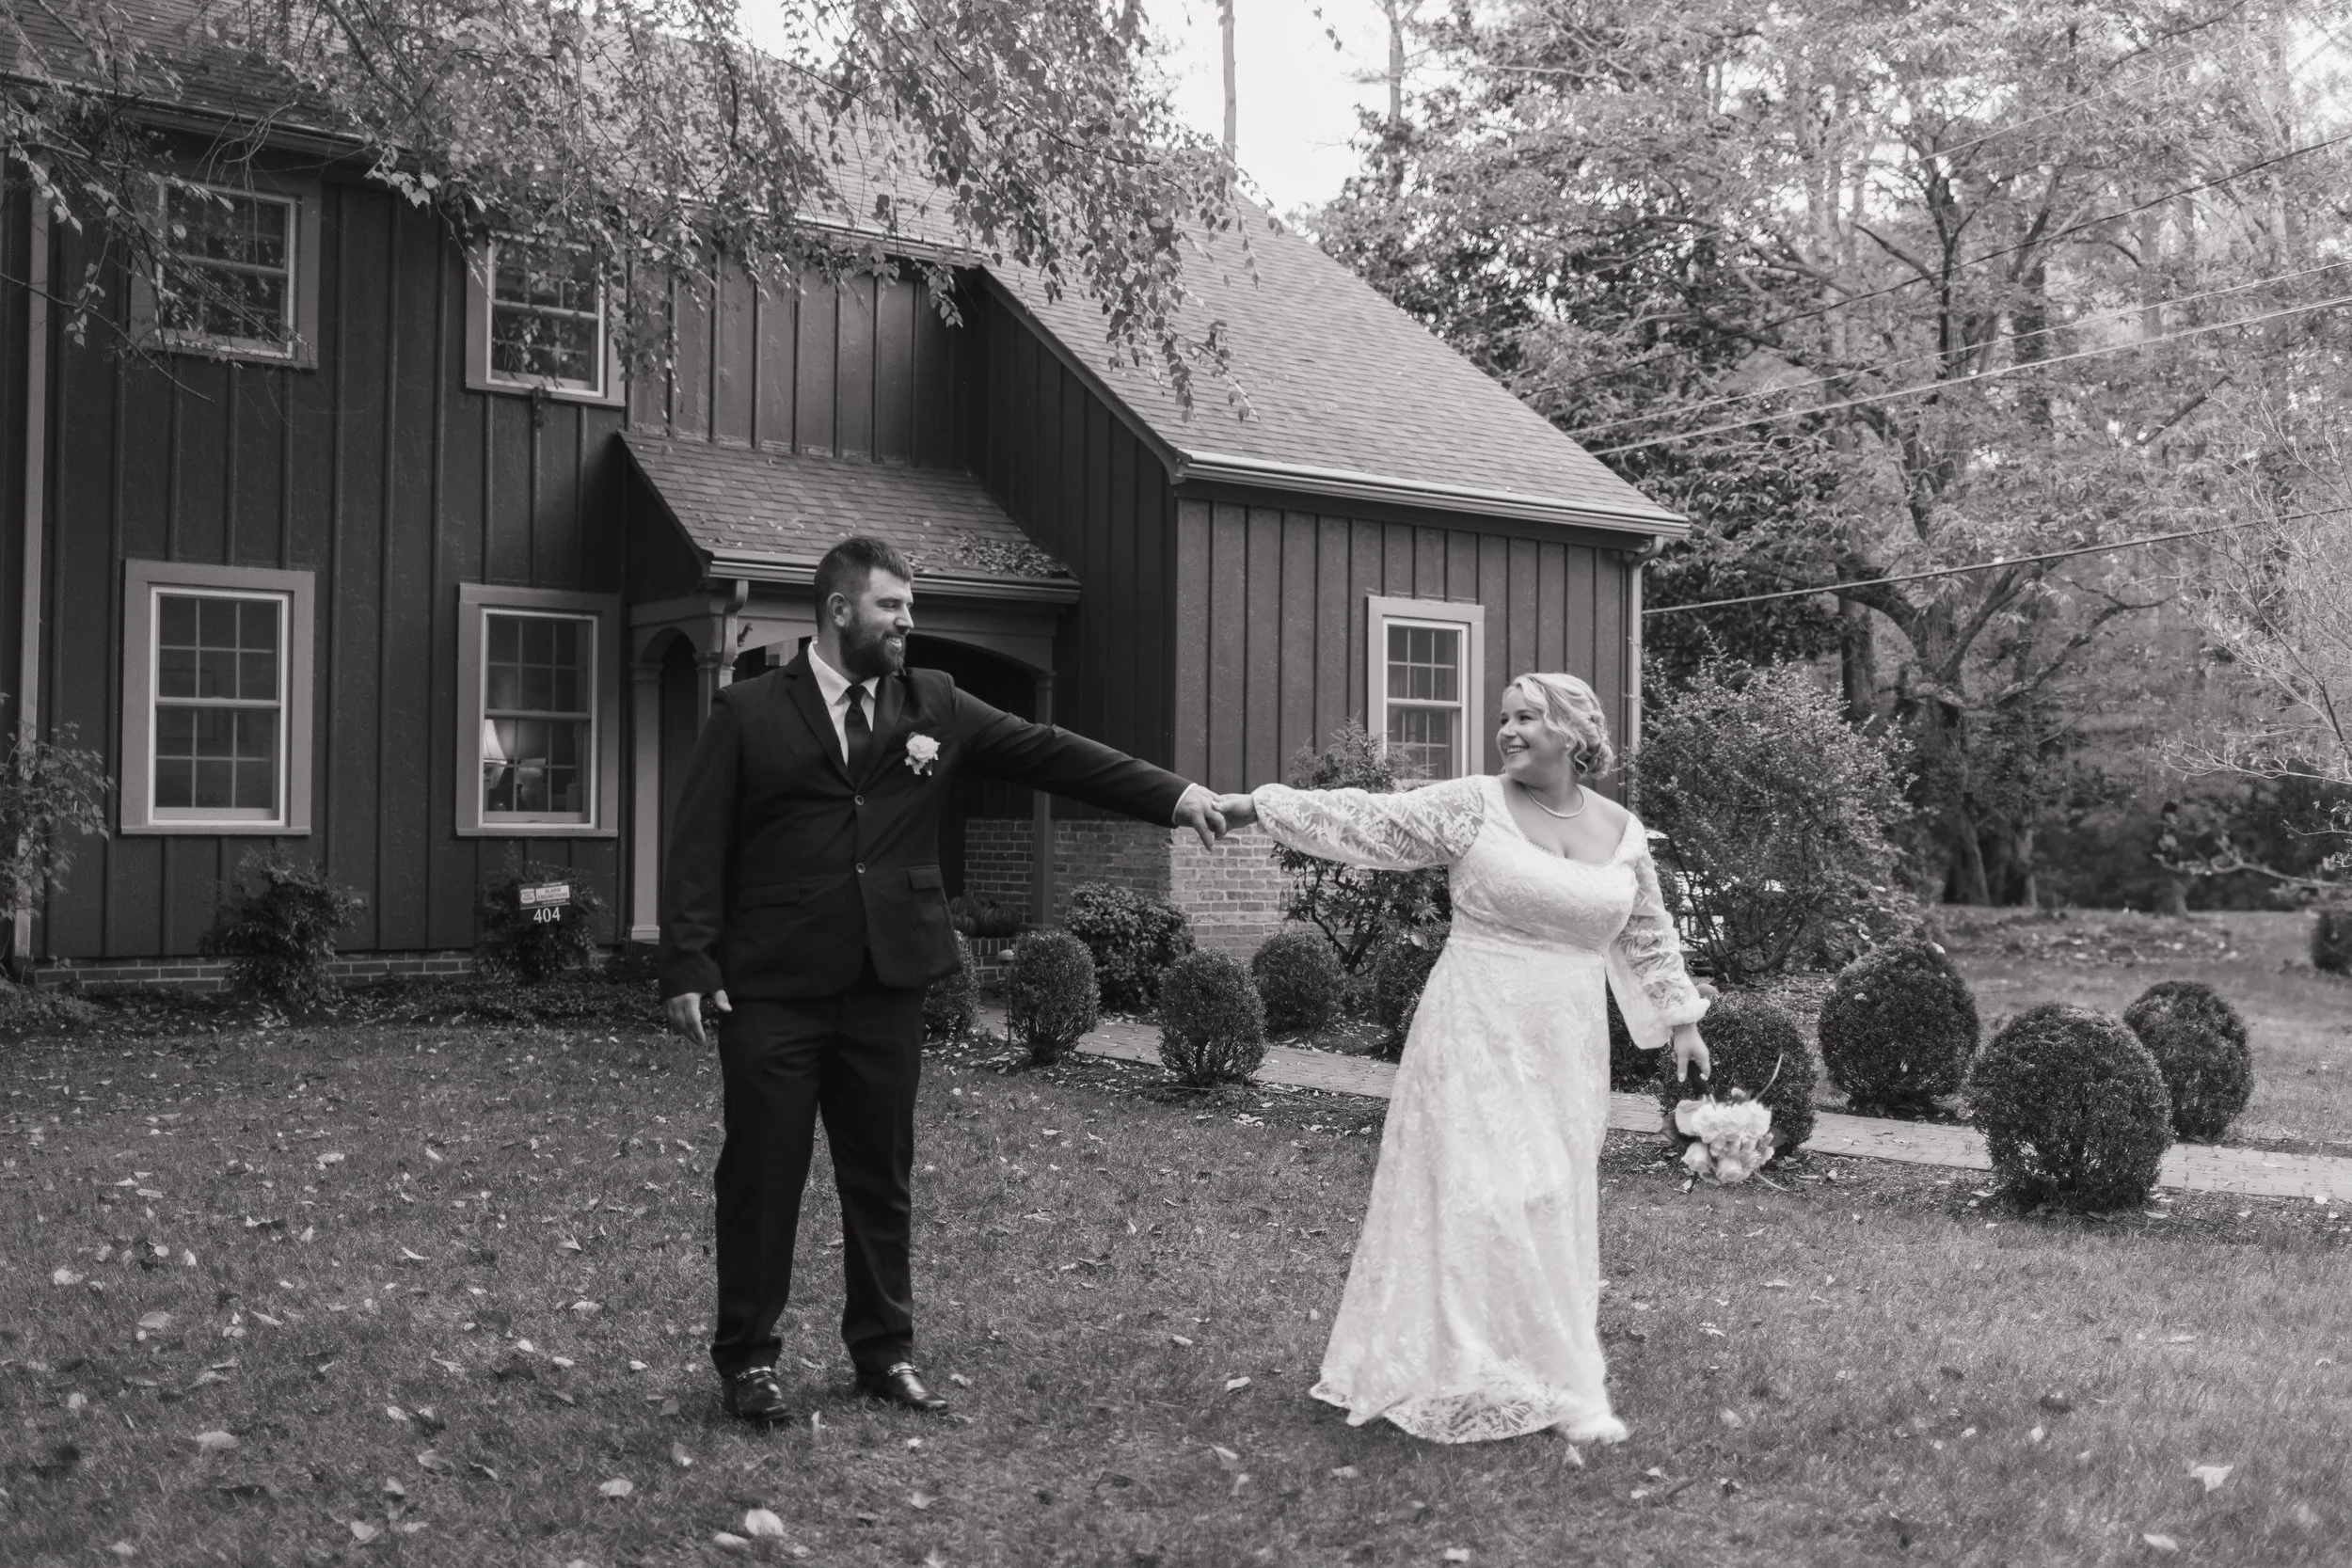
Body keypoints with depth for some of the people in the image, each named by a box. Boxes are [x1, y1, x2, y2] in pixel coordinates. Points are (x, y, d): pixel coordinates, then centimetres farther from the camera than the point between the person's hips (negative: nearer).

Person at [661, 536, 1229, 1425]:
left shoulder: (934, 706, 9)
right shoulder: (748, 713, 1)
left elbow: (1046, 752, 2)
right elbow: (699, 848, -2)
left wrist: (1173, 794, -7)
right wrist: (689, 966, -11)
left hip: (888, 981, 3)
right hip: (773, 986, -3)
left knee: (881, 1173, 11)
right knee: (762, 1172, 4)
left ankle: (884, 1349, 23)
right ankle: (747, 1357, 17)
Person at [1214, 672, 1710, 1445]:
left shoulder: (1621, 832, 6)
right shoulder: (1471, 806, -6)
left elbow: (1647, 935, 17)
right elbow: (1364, 820, -12)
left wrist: (1680, 1021, 18)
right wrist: (1256, 806, -20)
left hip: (1567, 1047, 4)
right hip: (1477, 1034, -4)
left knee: (1552, 1208, 9)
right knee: (1479, 1196, -6)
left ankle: (1546, 1376, 22)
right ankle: (1472, 1377, 5)